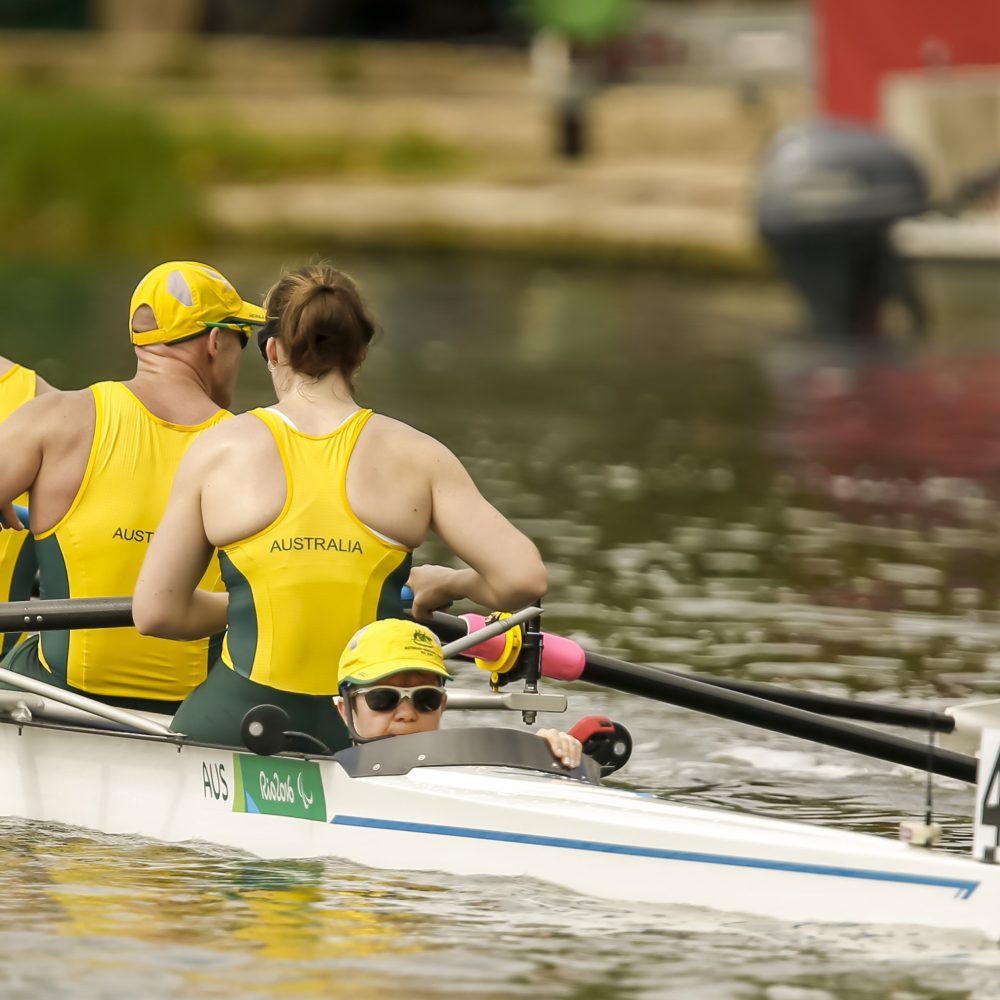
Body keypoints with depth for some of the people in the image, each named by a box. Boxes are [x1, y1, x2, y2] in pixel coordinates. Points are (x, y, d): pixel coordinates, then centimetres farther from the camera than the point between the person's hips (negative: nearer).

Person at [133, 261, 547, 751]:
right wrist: (451, 583, 22)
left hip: (237, 727, 0)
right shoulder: (414, 455, 7)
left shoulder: (219, 449, 7)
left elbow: (155, 611, 7)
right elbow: (522, 577, 1)